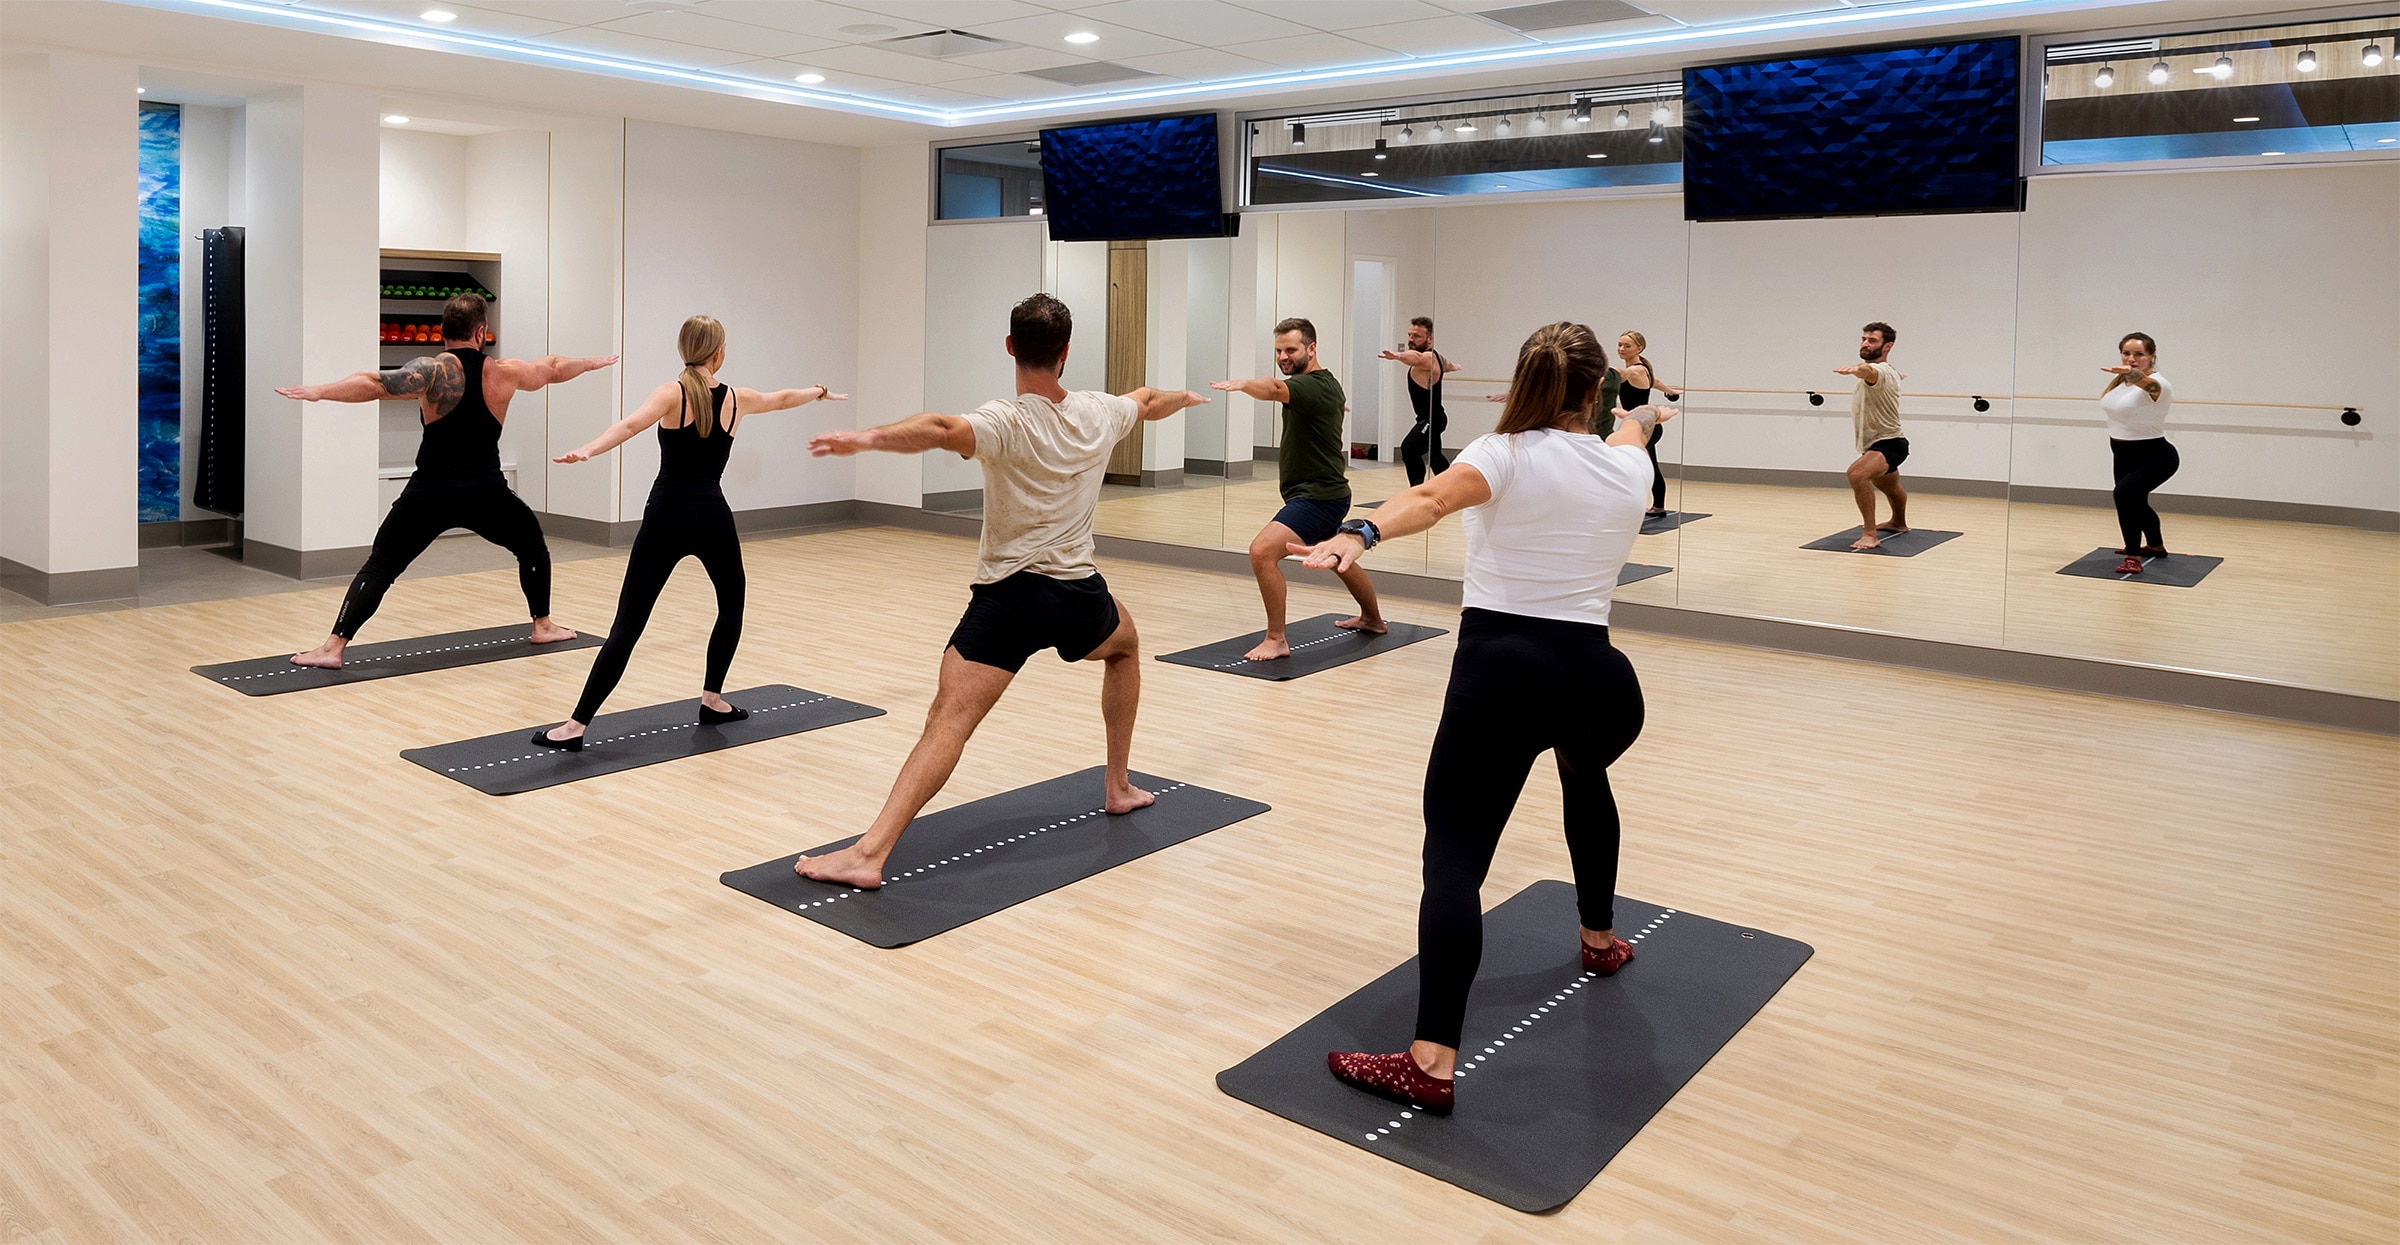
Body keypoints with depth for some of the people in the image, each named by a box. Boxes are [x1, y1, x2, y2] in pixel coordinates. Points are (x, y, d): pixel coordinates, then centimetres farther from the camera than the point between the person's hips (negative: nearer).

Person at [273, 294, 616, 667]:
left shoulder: (432, 370, -7)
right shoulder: (505, 373, 3)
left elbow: (377, 384, -22)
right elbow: (555, 367, 21)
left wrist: (319, 392, -24)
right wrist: (595, 362, 38)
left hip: (430, 493, -2)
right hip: (486, 494, 2)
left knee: (379, 567, 3)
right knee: (533, 546, 28)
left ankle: (333, 647, -4)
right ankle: (543, 626, 33)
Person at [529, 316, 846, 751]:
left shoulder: (672, 393, -1)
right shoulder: (737, 399, 9)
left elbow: (631, 425, -22)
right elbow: (783, 398, 30)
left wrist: (587, 451, -36)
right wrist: (820, 393, 50)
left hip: (666, 516, -1)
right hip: (711, 517, 2)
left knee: (628, 624, -4)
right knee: (732, 604, 28)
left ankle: (576, 725, -8)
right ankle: (713, 700, 28)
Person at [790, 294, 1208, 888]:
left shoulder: (1005, 425, -11)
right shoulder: (1098, 415, 5)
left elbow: (944, 430, -35)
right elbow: (1150, 402, 29)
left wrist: (868, 437, -48)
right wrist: (1183, 397, 51)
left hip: (1008, 596, -4)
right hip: (1079, 597, 4)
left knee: (948, 720, -13)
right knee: (1125, 644, 36)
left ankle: (869, 853, -25)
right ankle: (1120, 788, 40)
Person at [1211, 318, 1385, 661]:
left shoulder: (1313, 385, -22)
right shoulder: (1326, 383, 9)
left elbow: (1275, 389, -46)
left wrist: (1244, 384, -61)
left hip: (1318, 497, -11)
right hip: (1325, 491, 11)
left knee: (1262, 551, -24)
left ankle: (1276, 640, -15)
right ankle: (1373, 619, 54)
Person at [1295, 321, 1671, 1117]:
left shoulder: (1507, 453, 0)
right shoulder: (1630, 468, 13)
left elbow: (1435, 497, -22)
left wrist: (1361, 535, -39)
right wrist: (1642, 417, 63)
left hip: (1500, 668, -5)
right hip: (1594, 677, 5)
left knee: (1454, 856, -7)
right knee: (1585, 773, 38)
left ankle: (1432, 1061, -18)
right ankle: (1599, 937, 51)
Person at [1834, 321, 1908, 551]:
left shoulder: (1882, 371, -25)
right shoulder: (1873, 369, 4)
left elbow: (1869, 371, -52)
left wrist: (1856, 369, -72)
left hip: (1889, 443, -11)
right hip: (1875, 444, 11)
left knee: (1857, 473, -37)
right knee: (1889, 486, 35)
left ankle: (1870, 534, -35)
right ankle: (1899, 523, 62)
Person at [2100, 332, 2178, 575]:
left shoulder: (2155, 384, -24)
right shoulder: (2119, 379, -1)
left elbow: (2143, 381, -50)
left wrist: (2133, 374, -70)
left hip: (2155, 455, -9)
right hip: (2123, 454, 9)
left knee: (2125, 492, -32)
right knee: (2136, 502, 26)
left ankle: (2133, 557, -27)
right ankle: (2155, 545, 53)